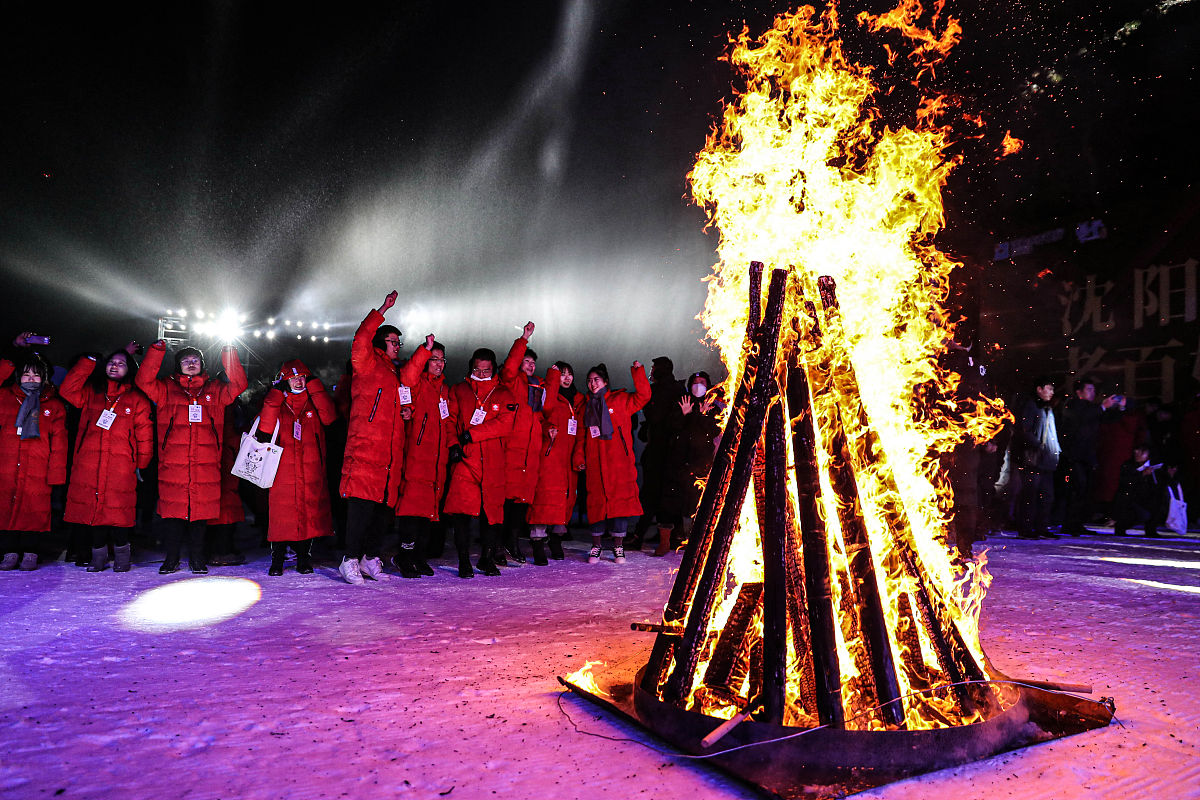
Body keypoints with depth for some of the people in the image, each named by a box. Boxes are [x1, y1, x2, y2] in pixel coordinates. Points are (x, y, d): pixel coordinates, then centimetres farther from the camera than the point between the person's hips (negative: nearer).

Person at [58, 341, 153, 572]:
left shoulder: (137, 399, 8)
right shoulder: (91, 392, 17)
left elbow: (144, 435, 8)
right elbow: (67, 390, -3)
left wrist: (141, 465, 8)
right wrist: (89, 362, 0)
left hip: (121, 468, -2)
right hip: (88, 465, 3)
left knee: (118, 512, -6)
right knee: (90, 509, 2)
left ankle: (121, 553, 12)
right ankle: (98, 554, 16)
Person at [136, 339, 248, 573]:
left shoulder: (214, 389, 15)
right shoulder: (167, 388, 13)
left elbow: (238, 385, 3)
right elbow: (143, 381, -2)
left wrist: (229, 355, -2)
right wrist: (157, 351, -6)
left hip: (206, 463, 1)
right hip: (172, 463, 0)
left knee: (201, 508, 4)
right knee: (172, 508, 1)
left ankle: (197, 558, 14)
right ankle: (171, 558, 13)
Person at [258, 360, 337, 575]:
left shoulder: (315, 403, 11)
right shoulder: (277, 404, 9)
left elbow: (329, 416, -11)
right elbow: (265, 429, -6)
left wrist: (313, 383, -7)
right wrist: (275, 393, -8)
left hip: (311, 471, 1)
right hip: (283, 471, -1)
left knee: (309, 512, 2)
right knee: (281, 513, -3)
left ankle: (304, 559, 15)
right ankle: (277, 560, 11)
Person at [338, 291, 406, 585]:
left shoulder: (393, 374, 24)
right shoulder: (367, 366, 2)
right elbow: (361, 340, -12)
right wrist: (382, 311, -11)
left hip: (390, 455, 7)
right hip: (365, 450, -7)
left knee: (385, 507, 7)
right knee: (362, 505, -10)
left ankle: (371, 558, 18)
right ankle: (351, 560, -3)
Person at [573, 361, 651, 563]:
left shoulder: (620, 399, 8)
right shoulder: (586, 406, 17)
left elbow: (643, 396, -3)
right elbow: (581, 435, 17)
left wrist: (638, 372, -11)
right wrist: (579, 457, 6)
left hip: (619, 461, -2)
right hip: (595, 463, 2)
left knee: (621, 500, -4)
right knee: (597, 501, 1)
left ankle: (618, 546, 5)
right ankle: (596, 546, 11)